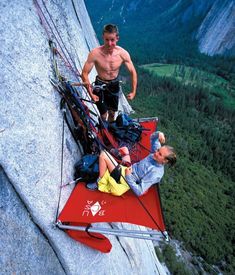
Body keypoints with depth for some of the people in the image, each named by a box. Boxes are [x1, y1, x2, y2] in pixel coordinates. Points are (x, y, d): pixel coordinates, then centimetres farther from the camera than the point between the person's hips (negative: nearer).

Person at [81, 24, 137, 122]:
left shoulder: (123, 54, -20)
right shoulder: (95, 53, -27)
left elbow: (133, 72, -8)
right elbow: (84, 73, -20)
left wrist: (133, 92, -11)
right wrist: (91, 93, -24)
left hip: (114, 85, 3)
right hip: (100, 85, -2)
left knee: (112, 113, 18)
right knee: (103, 116, -1)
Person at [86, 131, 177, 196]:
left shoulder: (156, 174, -31)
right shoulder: (156, 152, -12)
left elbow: (139, 192, -30)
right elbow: (153, 137, 4)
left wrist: (128, 177, -33)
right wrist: (158, 134, -18)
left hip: (123, 179, -8)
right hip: (128, 169, 9)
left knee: (103, 155, -14)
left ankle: (99, 183, 1)